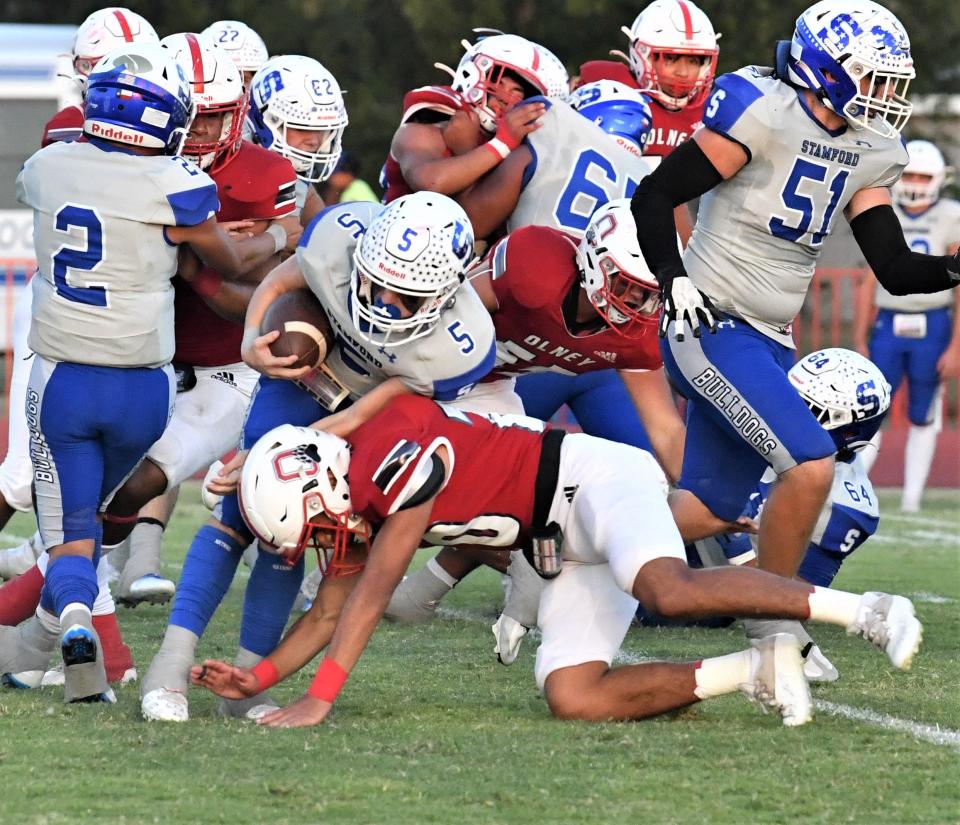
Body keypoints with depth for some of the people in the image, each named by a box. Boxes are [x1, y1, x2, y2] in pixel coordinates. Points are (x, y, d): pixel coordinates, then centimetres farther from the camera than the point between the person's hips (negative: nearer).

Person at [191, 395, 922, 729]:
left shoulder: (396, 453, -23)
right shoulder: (354, 504, 6)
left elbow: (373, 592, -25)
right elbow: (331, 613, 16)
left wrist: (320, 699, -24)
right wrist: (259, 679, 3)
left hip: (592, 479, -9)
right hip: (566, 549, 9)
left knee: (669, 590, -37)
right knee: (572, 698, -9)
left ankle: (859, 609, -29)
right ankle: (757, 670, -5)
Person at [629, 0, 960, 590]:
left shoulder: (871, 154, 8)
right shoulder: (764, 113, -15)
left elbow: (896, 270, 6)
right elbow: (655, 196, -11)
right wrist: (675, 283, -20)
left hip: (769, 341, 9)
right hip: (711, 326, -9)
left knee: (709, 512, 9)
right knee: (811, 466, -19)